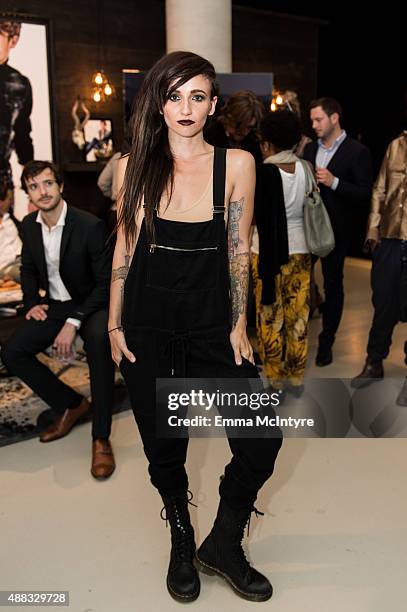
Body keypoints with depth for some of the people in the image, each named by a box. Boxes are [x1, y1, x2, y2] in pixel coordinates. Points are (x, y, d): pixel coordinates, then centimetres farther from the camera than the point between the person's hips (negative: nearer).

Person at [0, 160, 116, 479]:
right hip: (53, 306, 6)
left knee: (99, 341, -37)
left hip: (91, 305, -6)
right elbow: (28, 269, 17)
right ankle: (71, 404, 8)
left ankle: (101, 438, -25)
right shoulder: (29, 225, 0)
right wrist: (32, 302, -2)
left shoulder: (91, 226, -19)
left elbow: (106, 282, -17)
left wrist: (74, 322, -24)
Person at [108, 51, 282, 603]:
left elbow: (239, 251, 2)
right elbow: (125, 248, 4)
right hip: (146, 329, 1)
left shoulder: (236, 164, -1)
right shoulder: (135, 166, 1)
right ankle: (182, 541, 40)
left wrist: (239, 324, 2)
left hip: (212, 325, 0)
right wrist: (114, 324, 3)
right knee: (163, 447, 11)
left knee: (262, 442, -8)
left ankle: (223, 545, 21)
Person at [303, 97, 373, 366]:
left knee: (333, 284, 6)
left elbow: (365, 195, -11)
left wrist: (334, 182, -21)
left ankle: (326, 343, 18)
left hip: (335, 229, -4)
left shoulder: (357, 152, -7)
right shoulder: (310, 148, 10)